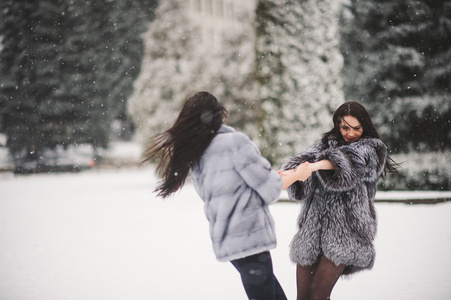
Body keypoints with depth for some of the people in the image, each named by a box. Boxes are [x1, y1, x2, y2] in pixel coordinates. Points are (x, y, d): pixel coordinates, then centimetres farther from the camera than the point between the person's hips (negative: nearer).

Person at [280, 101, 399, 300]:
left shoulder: (372, 149, 6)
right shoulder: (327, 143, 17)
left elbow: (352, 159, -16)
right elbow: (307, 157, -2)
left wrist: (317, 165, -33)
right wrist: (291, 172, -27)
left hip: (344, 228, -4)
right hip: (313, 224, 4)